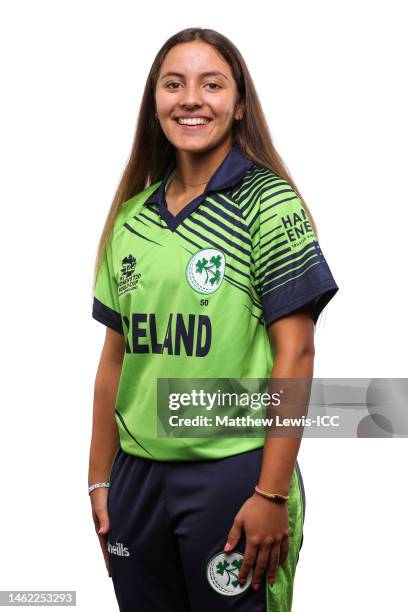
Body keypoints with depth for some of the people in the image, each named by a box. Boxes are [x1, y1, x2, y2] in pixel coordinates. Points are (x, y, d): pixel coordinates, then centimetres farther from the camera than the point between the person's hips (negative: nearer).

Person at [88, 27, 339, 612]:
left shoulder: (268, 203, -6)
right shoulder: (131, 216, 9)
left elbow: (294, 352, -10)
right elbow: (116, 357, 12)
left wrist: (272, 496, -15)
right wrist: (101, 481, 10)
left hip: (233, 474, -4)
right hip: (138, 476, 5)